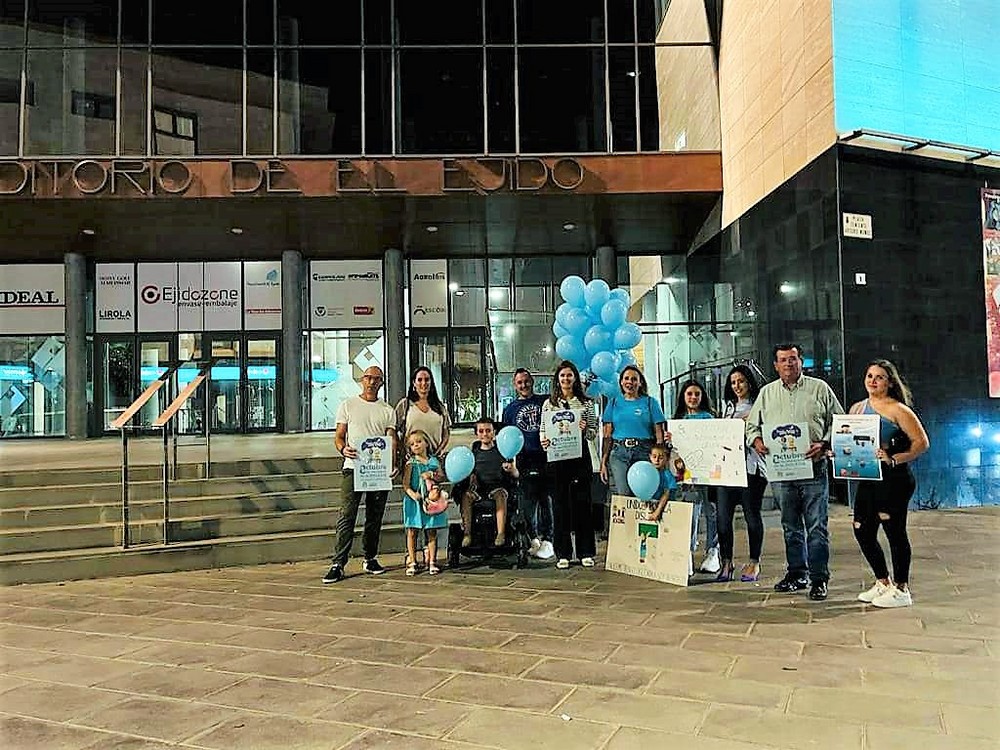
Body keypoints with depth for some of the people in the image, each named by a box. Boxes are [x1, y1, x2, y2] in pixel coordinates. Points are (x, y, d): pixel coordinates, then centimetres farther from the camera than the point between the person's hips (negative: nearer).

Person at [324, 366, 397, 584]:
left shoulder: (387, 411, 13)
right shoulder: (347, 405, 8)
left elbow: (392, 440, 7)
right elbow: (338, 436, 6)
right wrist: (343, 449, -16)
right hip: (353, 467, -3)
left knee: (375, 517, 9)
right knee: (347, 516, -9)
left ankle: (370, 559, 21)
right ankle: (338, 564, -7)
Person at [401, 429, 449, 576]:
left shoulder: (434, 461, 10)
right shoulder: (410, 463, 1)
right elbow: (405, 484, -5)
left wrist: (432, 475, -5)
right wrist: (412, 494, -22)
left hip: (431, 501, 2)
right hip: (414, 501, -2)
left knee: (432, 532, 5)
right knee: (412, 531, 2)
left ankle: (432, 562, 13)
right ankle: (412, 562, 11)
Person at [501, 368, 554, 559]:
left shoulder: (545, 402, 10)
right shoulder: (510, 409, 13)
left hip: (547, 456, -1)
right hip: (525, 459, 1)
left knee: (546, 499, 3)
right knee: (528, 500, 1)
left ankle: (547, 539, 10)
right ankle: (534, 538, 13)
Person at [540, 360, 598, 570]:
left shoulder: (586, 403, 7)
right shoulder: (549, 404, 9)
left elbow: (594, 434, 7)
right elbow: (542, 430, 9)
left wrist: (585, 429, -15)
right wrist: (544, 441, -12)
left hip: (580, 457, -1)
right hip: (557, 458, 1)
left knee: (582, 503, 1)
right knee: (560, 504, 3)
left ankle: (586, 552, 11)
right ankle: (563, 554, 11)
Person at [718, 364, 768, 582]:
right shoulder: (729, 406, 19)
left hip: (751, 465, -5)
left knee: (752, 514, 2)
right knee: (723, 515, -1)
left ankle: (754, 563, 14)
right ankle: (726, 563, 8)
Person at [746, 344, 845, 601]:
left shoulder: (820, 389, 5)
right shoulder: (767, 392, 12)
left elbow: (838, 422, 4)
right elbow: (752, 425, 16)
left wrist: (824, 444, -12)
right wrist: (756, 441, -5)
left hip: (814, 468, -3)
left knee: (817, 527, -1)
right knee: (791, 527, 12)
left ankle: (819, 579, 6)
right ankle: (796, 574, 23)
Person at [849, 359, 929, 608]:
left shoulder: (898, 410, -8)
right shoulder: (857, 408, 12)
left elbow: (922, 442, -11)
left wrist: (893, 459, -20)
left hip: (894, 479, -7)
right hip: (867, 478, 7)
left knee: (894, 531, 1)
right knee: (862, 531, 10)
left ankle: (901, 590, 15)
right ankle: (883, 582, 27)